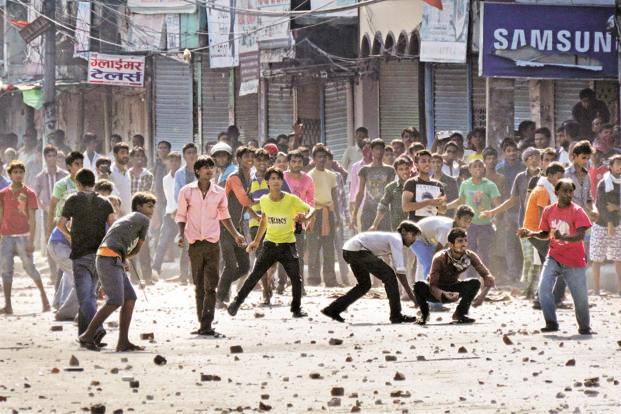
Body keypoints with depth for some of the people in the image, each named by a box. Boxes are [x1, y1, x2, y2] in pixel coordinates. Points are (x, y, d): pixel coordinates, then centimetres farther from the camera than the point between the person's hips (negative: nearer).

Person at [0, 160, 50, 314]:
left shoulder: (29, 193, 0)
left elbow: (32, 219, -3)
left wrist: (31, 241, -10)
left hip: (23, 236, -3)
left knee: (29, 267, -4)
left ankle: (43, 295, 14)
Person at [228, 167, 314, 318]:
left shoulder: (291, 200, -9)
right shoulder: (264, 200, 1)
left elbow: (311, 209, -5)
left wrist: (306, 217, -29)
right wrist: (256, 241, 19)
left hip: (288, 245, -2)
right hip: (270, 244, 2)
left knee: (296, 278, -5)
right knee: (255, 275, -1)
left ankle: (296, 309, 11)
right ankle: (237, 302, 11)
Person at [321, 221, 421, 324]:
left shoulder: (394, 239, 21)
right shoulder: (396, 240, -8)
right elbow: (400, 270, -16)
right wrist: (410, 293, -16)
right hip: (357, 250, -10)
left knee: (364, 285, 23)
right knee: (389, 276, -10)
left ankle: (333, 310, 25)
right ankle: (396, 315, -7)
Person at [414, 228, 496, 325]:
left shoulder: (470, 256, -17)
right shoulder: (440, 258, -29)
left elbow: (486, 274, -10)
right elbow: (433, 286, -31)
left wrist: (489, 279, -37)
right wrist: (443, 295, -53)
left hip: (452, 290, 3)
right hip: (437, 292, -3)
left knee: (475, 283, -24)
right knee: (419, 286, -36)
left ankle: (460, 313, -3)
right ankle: (424, 313, -4)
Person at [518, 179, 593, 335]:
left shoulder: (577, 211, -11)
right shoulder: (549, 211, 4)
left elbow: (580, 235, -23)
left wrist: (563, 237, -40)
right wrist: (532, 234, -3)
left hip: (574, 261, -3)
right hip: (554, 257, 3)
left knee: (580, 297, 0)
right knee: (543, 288, -17)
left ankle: (584, 327, 22)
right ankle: (551, 323, -6)